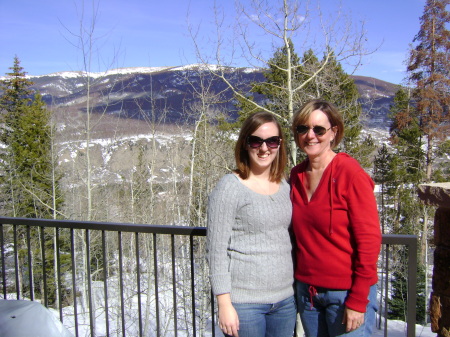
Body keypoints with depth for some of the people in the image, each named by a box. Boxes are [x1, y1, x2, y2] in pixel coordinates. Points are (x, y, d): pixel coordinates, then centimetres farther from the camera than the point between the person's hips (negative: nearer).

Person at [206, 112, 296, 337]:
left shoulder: (284, 186, 6)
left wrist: (297, 288, 14)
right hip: (244, 303, -5)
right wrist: (224, 304, -13)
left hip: (285, 299, 5)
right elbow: (216, 249, -12)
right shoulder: (230, 187, -11)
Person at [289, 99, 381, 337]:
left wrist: (358, 301, -15)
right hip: (306, 289, 5)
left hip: (346, 292, -5)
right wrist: (299, 282, 8)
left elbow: (369, 240, -14)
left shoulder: (351, 174, -14)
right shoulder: (296, 175, 2)